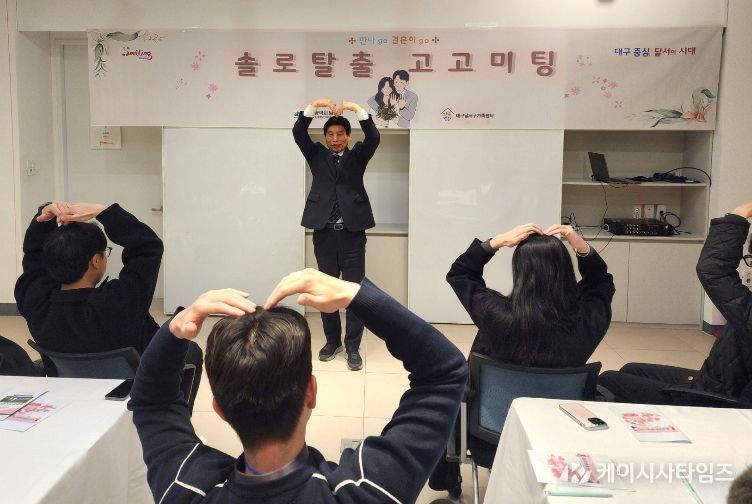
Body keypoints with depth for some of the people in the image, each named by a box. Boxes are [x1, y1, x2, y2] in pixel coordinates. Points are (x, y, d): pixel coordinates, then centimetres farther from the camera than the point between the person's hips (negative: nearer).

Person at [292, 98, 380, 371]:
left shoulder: (358, 156, 10)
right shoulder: (316, 155, 12)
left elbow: (374, 138, -8)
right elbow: (298, 133, -2)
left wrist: (358, 109, -18)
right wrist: (314, 106, -14)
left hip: (352, 233, -1)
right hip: (324, 233, 2)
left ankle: (353, 347, 8)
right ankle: (332, 340, 24)